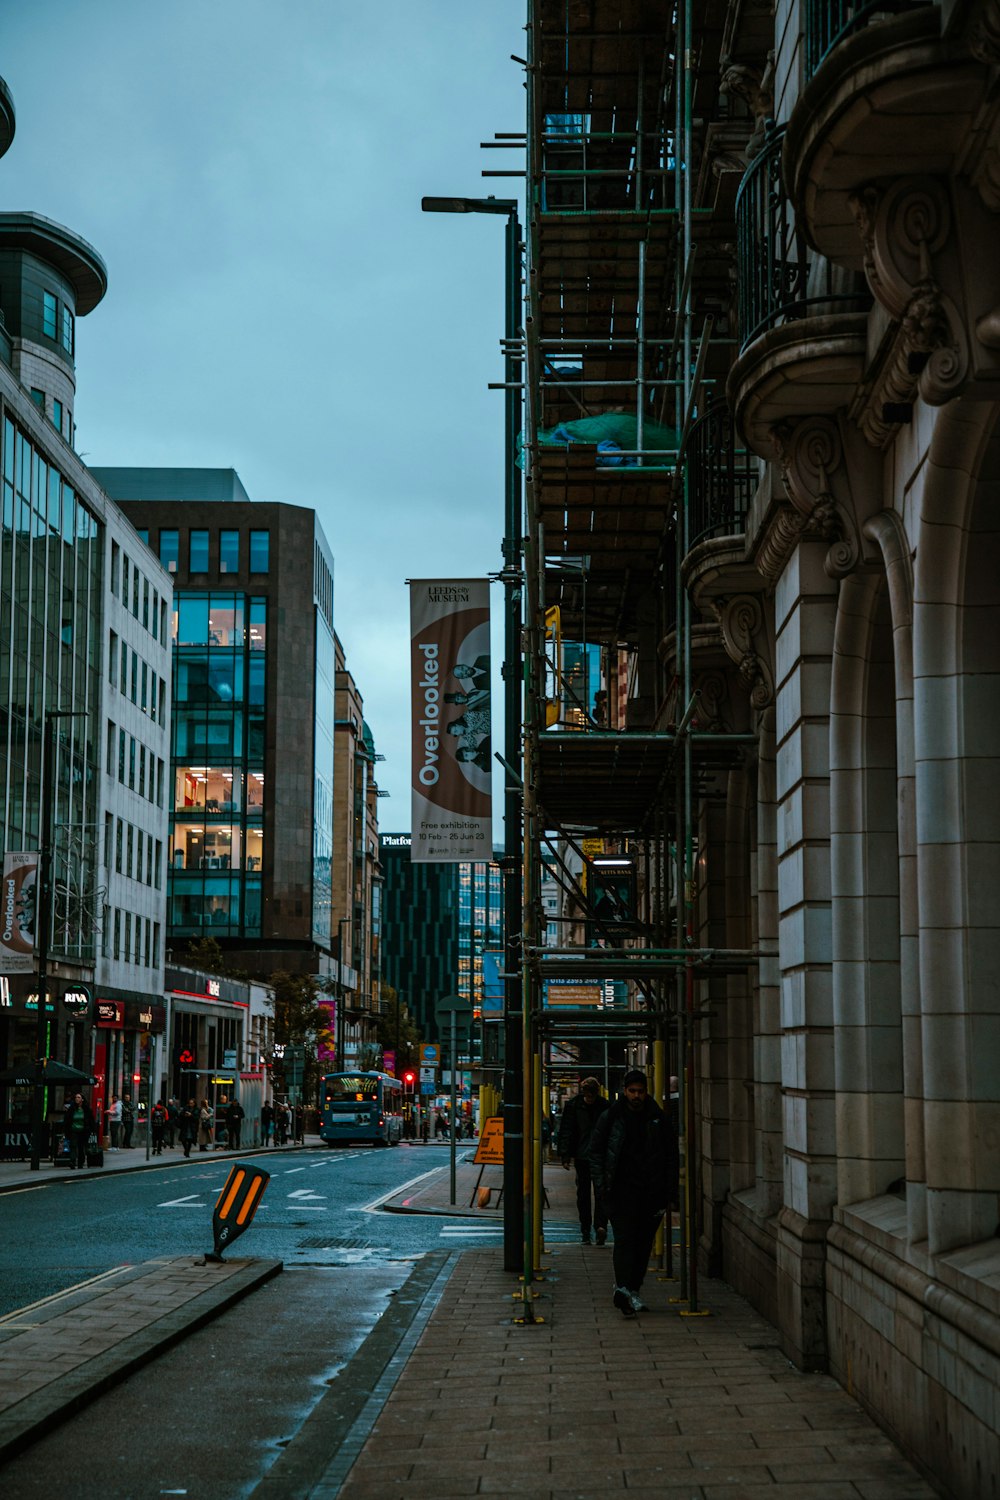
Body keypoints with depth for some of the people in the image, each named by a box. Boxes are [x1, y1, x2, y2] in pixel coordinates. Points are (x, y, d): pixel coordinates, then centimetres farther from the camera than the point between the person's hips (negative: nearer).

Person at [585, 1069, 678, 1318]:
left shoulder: (659, 1119, 7)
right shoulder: (611, 1118, 2)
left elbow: (671, 1155, 12)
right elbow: (594, 1151, 6)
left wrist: (669, 1191, 5)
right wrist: (602, 1184, -4)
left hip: (651, 1191, 3)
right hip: (622, 1189, -3)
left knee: (644, 1241, 6)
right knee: (625, 1239, -14)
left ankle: (632, 1289, 16)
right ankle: (624, 1289, -23)